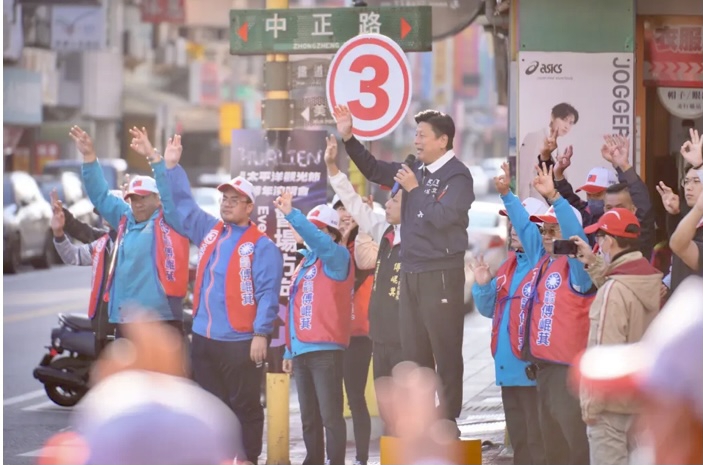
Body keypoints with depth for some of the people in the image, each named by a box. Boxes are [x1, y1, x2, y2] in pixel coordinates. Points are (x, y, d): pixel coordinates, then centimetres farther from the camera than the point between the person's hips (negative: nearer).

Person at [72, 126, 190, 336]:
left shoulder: (167, 221, 0)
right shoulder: (125, 220, 16)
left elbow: (172, 195, -15)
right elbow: (100, 195, 19)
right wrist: (90, 157, 11)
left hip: (160, 320, -7)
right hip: (125, 321, 7)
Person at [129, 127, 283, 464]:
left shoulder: (261, 246, -7)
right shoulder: (208, 231, 13)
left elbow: (268, 294, -12)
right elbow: (181, 201, 18)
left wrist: (261, 334, -19)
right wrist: (160, 162, 12)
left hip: (241, 341, -7)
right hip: (204, 338, 7)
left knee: (245, 407, -1)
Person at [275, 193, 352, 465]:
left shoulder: (337, 257, -2)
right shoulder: (306, 262, 21)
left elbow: (319, 241, -25)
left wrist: (291, 214, -32)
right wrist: (289, 350, 21)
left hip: (326, 350, -8)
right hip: (301, 351, 8)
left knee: (330, 414, -9)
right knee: (309, 418, 11)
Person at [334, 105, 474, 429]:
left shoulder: (458, 176, -10)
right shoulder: (416, 170, 11)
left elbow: (442, 216, -22)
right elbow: (375, 170, 21)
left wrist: (414, 189, -13)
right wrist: (349, 138, 12)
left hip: (441, 274, -8)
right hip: (410, 273, 8)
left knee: (446, 351, -5)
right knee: (414, 351, 12)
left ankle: (448, 420, -2)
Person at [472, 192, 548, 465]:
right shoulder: (509, 266, 15)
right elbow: (489, 309, 19)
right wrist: (483, 286, 2)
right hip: (508, 369, 8)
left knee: (538, 443, -6)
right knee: (519, 441, 15)